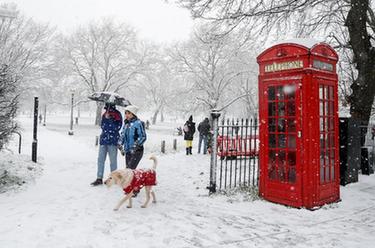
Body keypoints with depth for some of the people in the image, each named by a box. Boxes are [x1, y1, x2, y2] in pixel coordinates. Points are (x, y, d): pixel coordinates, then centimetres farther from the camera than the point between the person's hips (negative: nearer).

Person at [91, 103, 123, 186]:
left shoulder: (117, 115, -5)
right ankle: (99, 178, 14)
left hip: (113, 141, -6)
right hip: (103, 139, 6)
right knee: (100, 159, 7)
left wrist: (110, 119, -20)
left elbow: (117, 127, -15)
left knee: (113, 160, 2)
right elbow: (102, 125, 12)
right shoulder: (105, 114, 12)